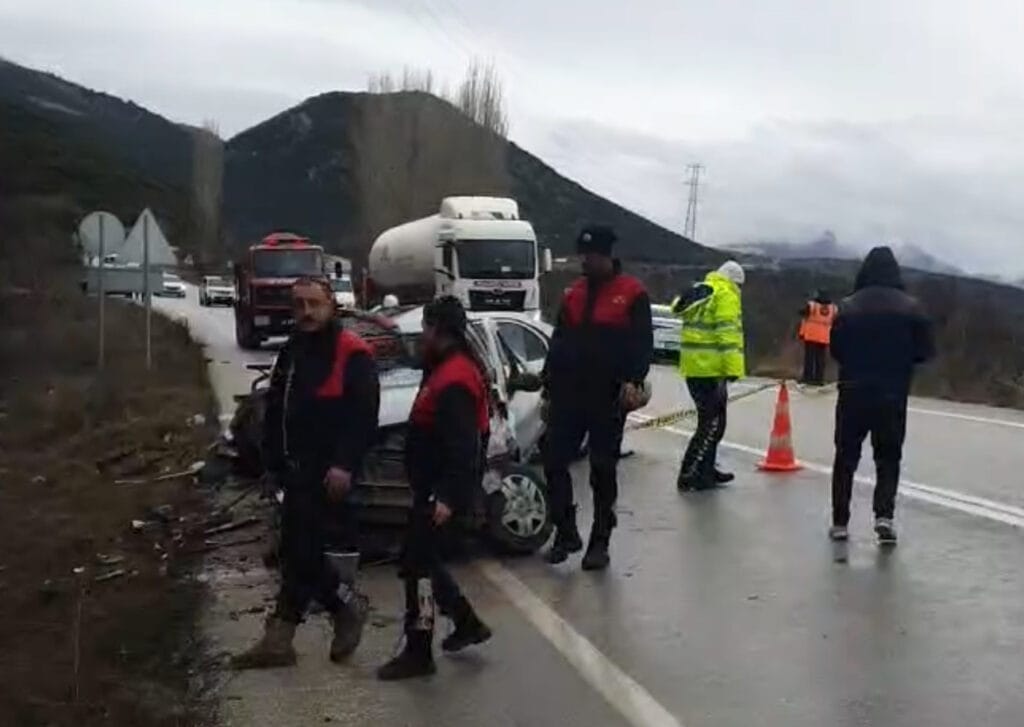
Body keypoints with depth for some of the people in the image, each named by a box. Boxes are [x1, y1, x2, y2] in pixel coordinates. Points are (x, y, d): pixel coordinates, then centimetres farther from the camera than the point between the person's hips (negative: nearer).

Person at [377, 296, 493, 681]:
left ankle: (418, 653, 4)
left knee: (418, 563, -4)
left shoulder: (455, 381, -21)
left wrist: (448, 496, -31)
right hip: (433, 486, 11)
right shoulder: (449, 367, 13)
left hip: (439, 490, -11)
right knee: (422, 559, 18)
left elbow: (462, 446, -27)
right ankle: (467, 623, 29)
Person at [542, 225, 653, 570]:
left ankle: (600, 542, 14)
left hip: (609, 396, -5)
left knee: (603, 470, 4)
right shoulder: (573, 294, 13)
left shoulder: (632, 293, -3)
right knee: (554, 461, 1)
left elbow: (643, 343, -7)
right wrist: (549, 389, 12)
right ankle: (566, 532, 16)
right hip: (569, 393, 5)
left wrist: (633, 381, -21)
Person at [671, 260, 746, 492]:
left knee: (711, 421, 19)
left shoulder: (699, 293, 20)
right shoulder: (726, 295, -8)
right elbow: (728, 334, -18)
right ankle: (689, 475, -6)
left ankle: (705, 471, 26)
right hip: (710, 369, -9)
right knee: (712, 423, -5)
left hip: (693, 367, 9)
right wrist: (732, 369, -22)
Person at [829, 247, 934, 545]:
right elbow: (925, 351, -2)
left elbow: (835, 350, 1)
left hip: (852, 392, 1)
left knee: (846, 456, 11)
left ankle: (839, 522, 12)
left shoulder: (848, 307, -5)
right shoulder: (911, 308, -6)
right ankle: (884, 515, -6)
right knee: (888, 457, 12)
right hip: (893, 395, 0)